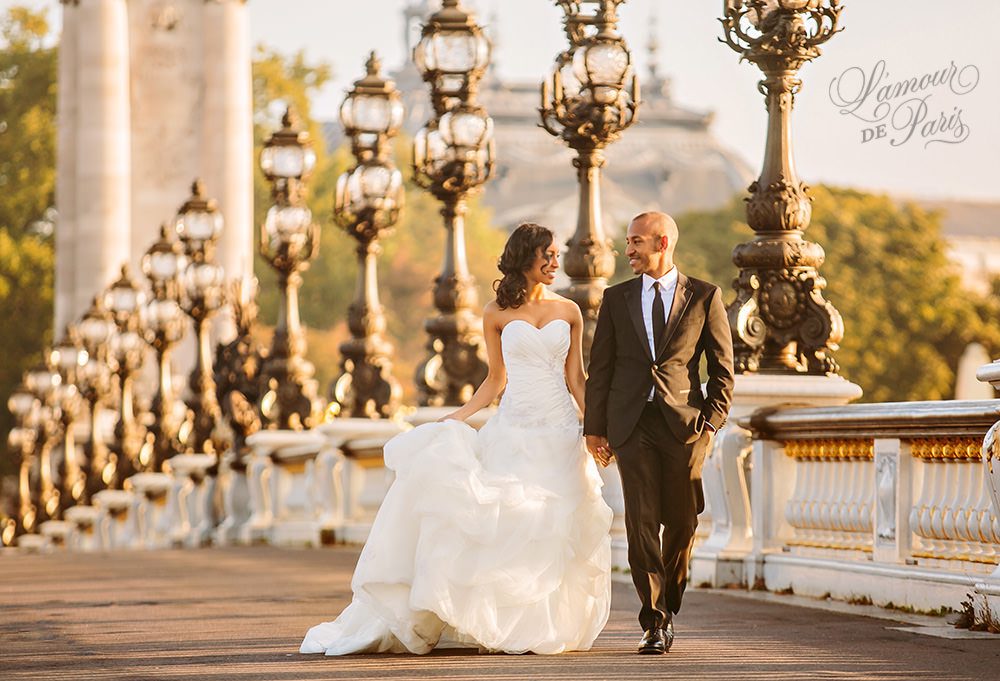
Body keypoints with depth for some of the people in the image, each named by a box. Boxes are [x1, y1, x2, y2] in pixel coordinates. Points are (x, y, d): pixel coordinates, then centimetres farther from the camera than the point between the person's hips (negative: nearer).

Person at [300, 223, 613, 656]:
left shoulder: (569, 312, 8)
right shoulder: (496, 314, 5)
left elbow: (576, 379, 9)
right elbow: (496, 380, 12)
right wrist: (455, 419, 4)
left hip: (561, 430, 1)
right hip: (514, 429, -1)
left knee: (553, 530, -1)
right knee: (506, 524, -9)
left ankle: (546, 626, 6)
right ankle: (504, 625, -3)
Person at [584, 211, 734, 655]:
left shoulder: (704, 297, 4)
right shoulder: (616, 298, 10)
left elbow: (722, 367, 5)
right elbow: (600, 367, 10)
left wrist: (712, 422, -5)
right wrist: (595, 427, 4)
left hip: (684, 423, -1)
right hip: (632, 424, 1)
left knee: (680, 522, 6)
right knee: (642, 522, -8)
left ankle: (668, 608, 24)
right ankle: (654, 622, -6)